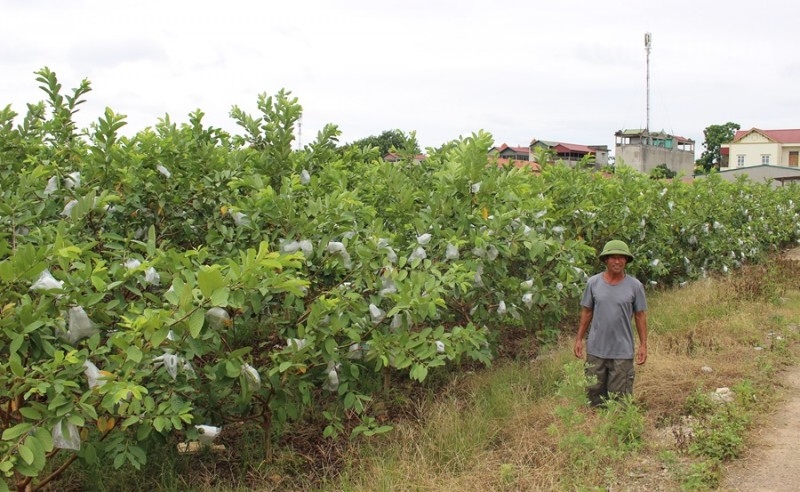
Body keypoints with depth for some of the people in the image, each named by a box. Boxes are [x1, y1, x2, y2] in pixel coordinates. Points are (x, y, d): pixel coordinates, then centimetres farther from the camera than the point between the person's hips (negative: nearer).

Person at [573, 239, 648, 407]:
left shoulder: (635, 286, -3)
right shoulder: (593, 283, 0)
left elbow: (640, 316, 2)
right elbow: (586, 312, 7)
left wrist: (643, 345, 0)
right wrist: (579, 339, 6)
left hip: (622, 351, -1)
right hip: (596, 349, 2)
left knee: (619, 397, 5)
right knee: (594, 393, 10)